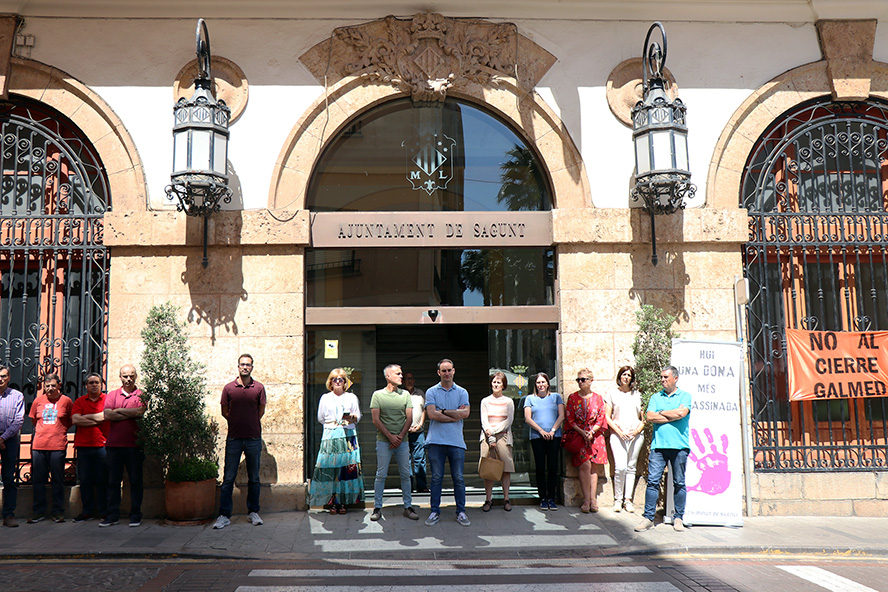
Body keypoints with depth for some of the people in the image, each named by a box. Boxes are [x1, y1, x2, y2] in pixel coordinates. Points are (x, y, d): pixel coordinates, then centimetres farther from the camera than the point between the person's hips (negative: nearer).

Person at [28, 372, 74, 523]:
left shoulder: (66, 401, 0)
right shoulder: (38, 400, 8)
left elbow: (73, 420, 10)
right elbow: (33, 419, 21)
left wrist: (60, 430, 7)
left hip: (58, 446, -3)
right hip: (38, 445, 3)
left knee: (58, 480, 1)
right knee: (38, 480, 6)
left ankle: (58, 512, 9)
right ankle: (38, 512, 16)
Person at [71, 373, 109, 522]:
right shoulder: (79, 401, 13)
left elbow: (106, 416, -10)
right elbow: (75, 419, -1)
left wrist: (86, 417, -2)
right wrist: (96, 421, -5)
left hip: (102, 444, -2)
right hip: (83, 445, 2)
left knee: (102, 480, -2)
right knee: (85, 480, 4)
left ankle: (104, 511, 6)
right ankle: (87, 511, 13)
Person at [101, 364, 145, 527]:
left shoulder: (142, 395, 5)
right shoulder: (112, 395, 12)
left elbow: (140, 411, -14)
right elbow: (107, 415, -4)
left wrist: (119, 410, -5)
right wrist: (131, 414, -7)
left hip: (134, 445, -2)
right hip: (113, 444, 2)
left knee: (135, 481, 2)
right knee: (113, 480, 5)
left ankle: (135, 515, 10)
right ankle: (113, 515, 13)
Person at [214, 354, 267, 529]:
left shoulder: (259, 388, 2)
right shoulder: (228, 388, 2)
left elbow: (261, 411, 10)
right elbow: (224, 412, 9)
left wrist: (249, 423, 8)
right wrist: (238, 422, 6)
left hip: (253, 438, 0)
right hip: (234, 438, 0)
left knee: (254, 478, 8)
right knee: (228, 478, 0)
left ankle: (253, 512, 19)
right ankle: (224, 515, 5)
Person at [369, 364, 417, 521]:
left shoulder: (405, 394, 9)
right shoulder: (378, 395, 2)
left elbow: (409, 418, 6)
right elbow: (376, 420, -4)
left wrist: (400, 436, -7)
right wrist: (390, 437, -10)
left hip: (402, 442, 2)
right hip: (383, 441, -2)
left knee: (405, 474, 4)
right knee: (381, 475, 0)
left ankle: (408, 507, 12)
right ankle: (377, 507, 8)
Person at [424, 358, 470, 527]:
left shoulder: (462, 392, 10)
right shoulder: (431, 392, 6)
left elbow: (465, 413, -6)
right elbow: (432, 414, -8)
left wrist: (443, 411, -6)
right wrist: (455, 415, -7)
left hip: (456, 442, 1)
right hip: (436, 441, -1)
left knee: (458, 478, 4)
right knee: (436, 477, 3)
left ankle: (461, 512, 13)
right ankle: (435, 511, 12)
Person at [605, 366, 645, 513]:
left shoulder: (637, 394, 13)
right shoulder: (612, 393, 7)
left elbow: (643, 418, 14)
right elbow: (607, 417, 3)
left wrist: (638, 430, -4)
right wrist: (619, 431, -8)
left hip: (636, 435, 3)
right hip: (618, 435, -2)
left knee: (631, 468, 3)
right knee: (620, 468, -13)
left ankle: (628, 499, 10)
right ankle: (618, 499, 0)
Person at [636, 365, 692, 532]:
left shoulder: (685, 396, 8)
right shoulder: (655, 397, 16)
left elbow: (682, 413, -11)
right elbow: (650, 417, 0)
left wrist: (661, 412, 0)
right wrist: (673, 415, -4)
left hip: (679, 445, -2)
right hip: (658, 445, 2)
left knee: (679, 483, 3)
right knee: (653, 481, -4)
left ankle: (678, 518, 14)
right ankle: (648, 518, 0)